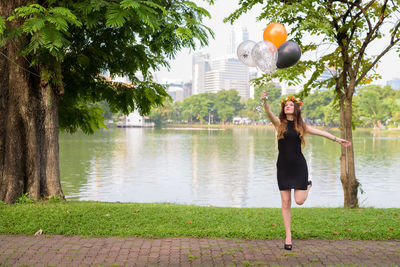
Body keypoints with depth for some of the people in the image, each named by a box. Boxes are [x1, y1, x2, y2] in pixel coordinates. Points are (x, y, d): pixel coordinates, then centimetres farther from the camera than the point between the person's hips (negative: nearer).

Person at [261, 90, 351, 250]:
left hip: (299, 165, 0)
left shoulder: (301, 126, 6)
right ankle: (288, 237, 13)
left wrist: (337, 140, 23)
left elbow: (320, 132, 17)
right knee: (285, 203, 1)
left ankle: (308, 186, 29)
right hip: (283, 165, 0)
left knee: (299, 201, -6)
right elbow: (269, 114, -17)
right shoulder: (279, 123, 2)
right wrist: (264, 101, -36)